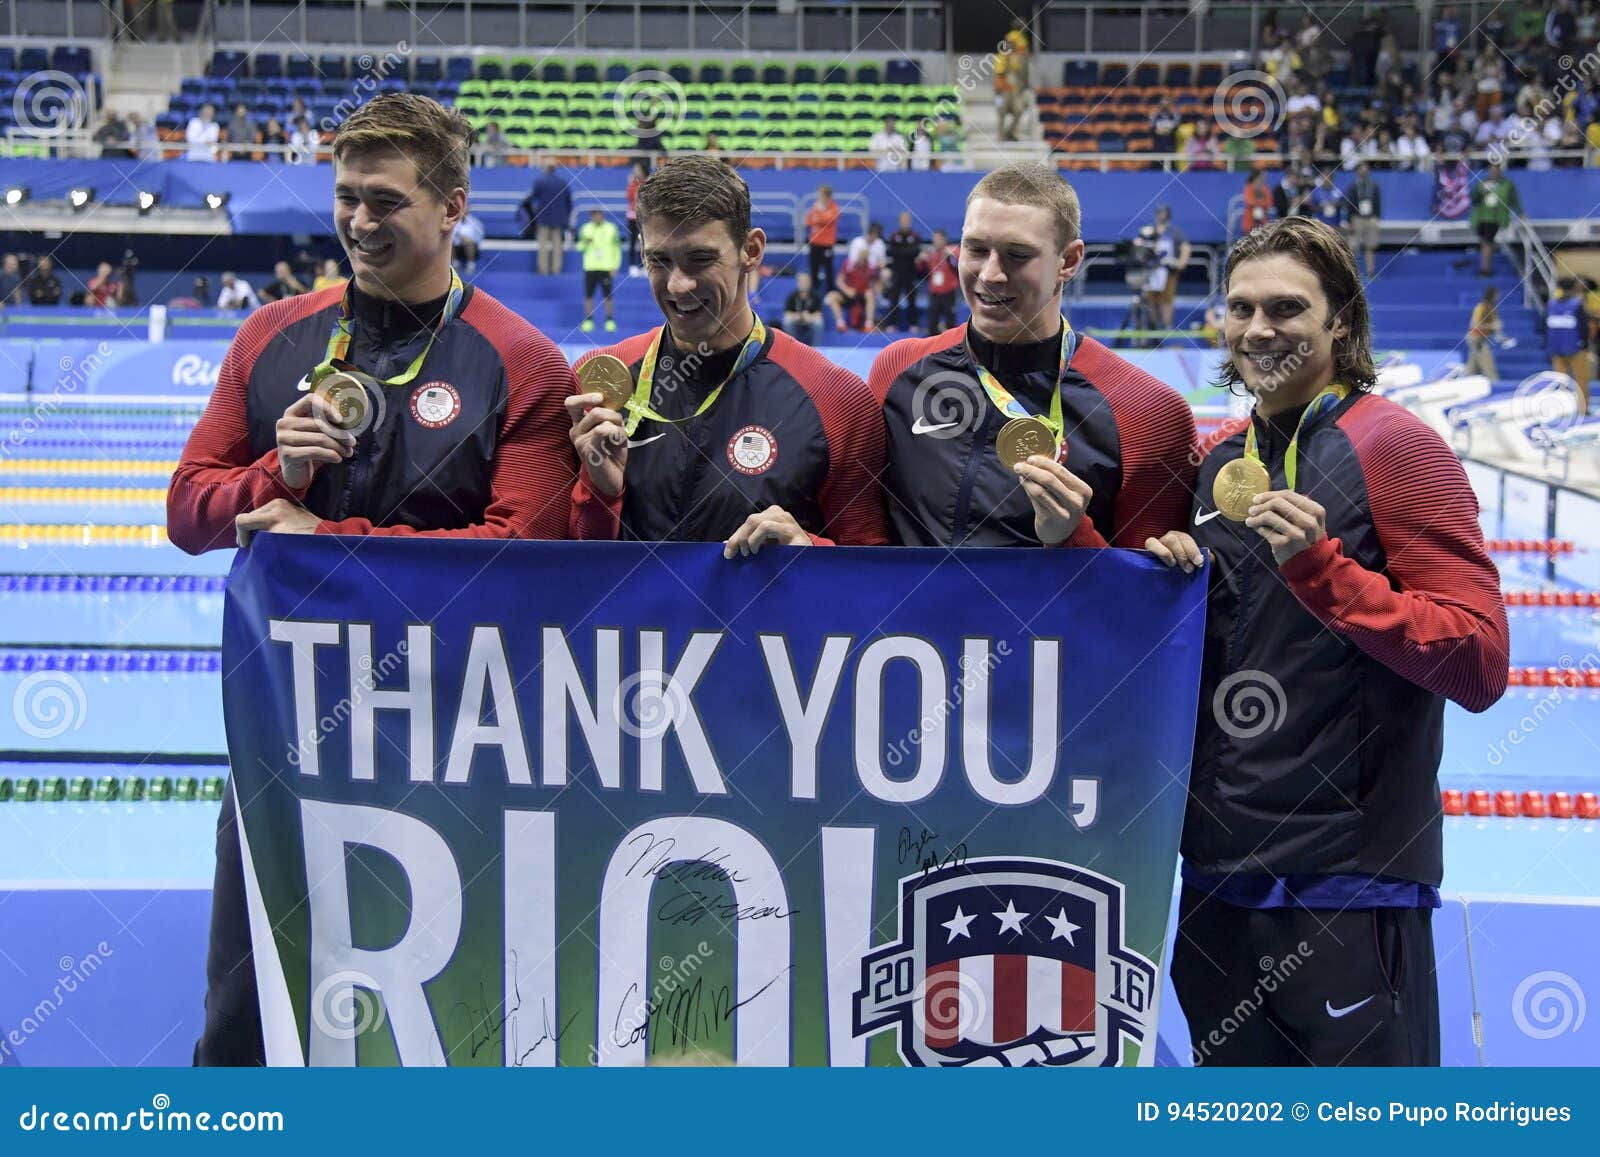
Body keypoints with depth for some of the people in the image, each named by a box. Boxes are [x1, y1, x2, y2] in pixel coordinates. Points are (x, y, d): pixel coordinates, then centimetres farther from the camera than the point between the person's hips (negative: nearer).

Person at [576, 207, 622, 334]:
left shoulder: (611, 228, 1)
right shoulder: (585, 228, 6)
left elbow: (617, 249, 3)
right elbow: (580, 247, 8)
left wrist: (615, 267, -2)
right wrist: (585, 242, -15)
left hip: (606, 268, -2)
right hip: (590, 267, 2)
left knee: (607, 296, -2)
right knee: (588, 295, 2)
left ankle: (609, 322, 8)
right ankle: (588, 322, 10)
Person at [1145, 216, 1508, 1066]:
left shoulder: (1392, 446, -10)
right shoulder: (1215, 460, 10)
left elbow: (1479, 664, -15)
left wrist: (1318, 565, -23)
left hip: (1349, 879, -7)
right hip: (1217, 868, 7)